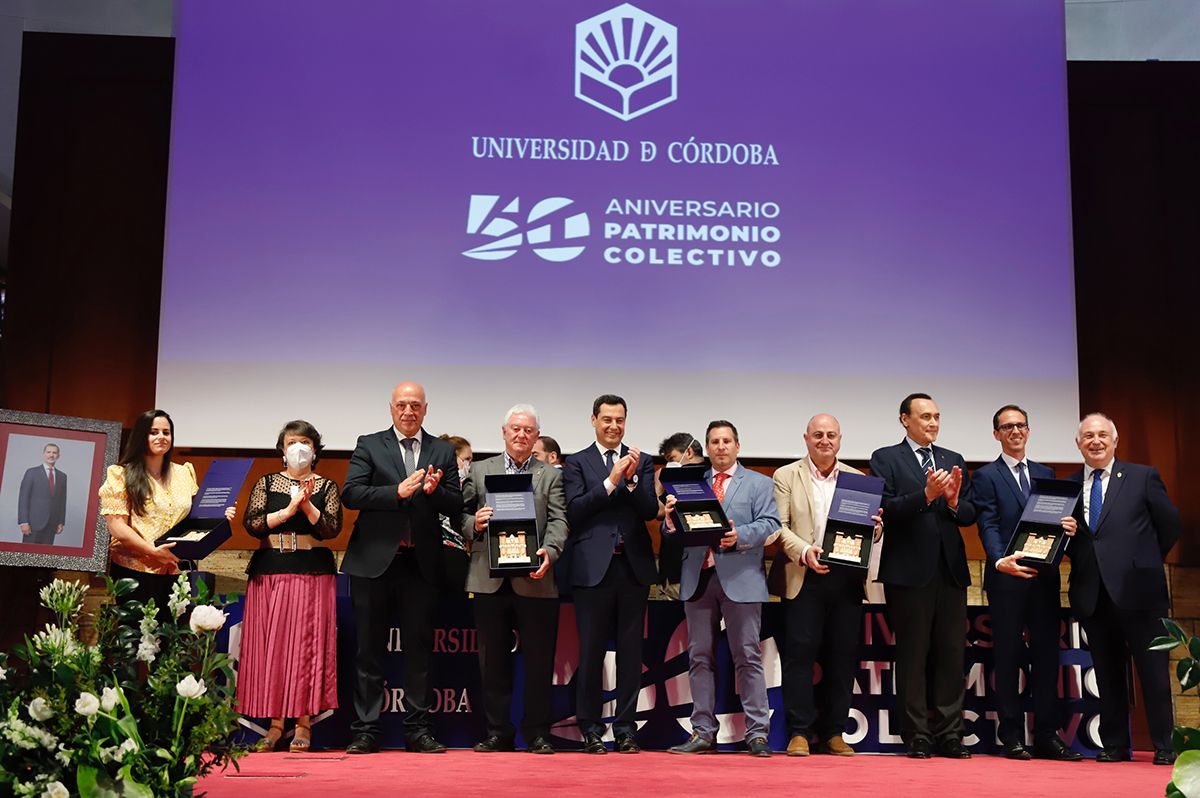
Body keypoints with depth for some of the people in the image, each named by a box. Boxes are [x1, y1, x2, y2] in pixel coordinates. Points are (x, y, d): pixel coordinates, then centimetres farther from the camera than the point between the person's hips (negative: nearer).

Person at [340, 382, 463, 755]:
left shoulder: (443, 451, 10)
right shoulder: (369, 445, 5)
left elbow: (456, 507, 6)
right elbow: (351, 493, -8)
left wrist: (435, 491, -14)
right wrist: (397, 492, -19)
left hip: (421, 563, 2)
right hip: (374, 560, -1)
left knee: (419, 649, 6)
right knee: (369, 649, 4)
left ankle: (418, 730, 13)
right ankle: (365, 731, 10)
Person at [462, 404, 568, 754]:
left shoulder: (551, 475, 11)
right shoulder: (481, 471, 14)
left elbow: (558, 521, -1)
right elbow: (463, 515, 10)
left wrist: (549, 551, -18)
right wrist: (474, 524, -13)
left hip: (534, 580, -1)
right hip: (490, 579, 1)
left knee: (539, 660, 2)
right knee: (493, 660, 7)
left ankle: (537, 733, 13)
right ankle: (497, 732, 16)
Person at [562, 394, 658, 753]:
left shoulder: (642, 462, 11)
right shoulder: (577, 463, 6)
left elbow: (651, 511, 1)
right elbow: (574, 510, -7)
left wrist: (632, 479, -14)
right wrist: (611, 481, -15)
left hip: (634, 566, 2)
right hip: (593, 568, -2)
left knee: (631, 651, 6)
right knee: (591, 651, 3)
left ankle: (626, 729, 14)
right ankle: (591, 729, 12)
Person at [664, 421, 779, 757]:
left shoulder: (758, 483, 10)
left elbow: (769, 523, -3)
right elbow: (677, 533, 12)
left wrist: (740, 536, -20)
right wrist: (671, 519, -10)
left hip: (740, 579, -3)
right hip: (698, 578, 3)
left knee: (748, 657, -2)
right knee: (700, 657, 5)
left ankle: (758, 734, 2)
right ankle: (703, 734, 11)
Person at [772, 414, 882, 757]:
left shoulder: (857, 479, 15)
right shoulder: (786, 476, 6)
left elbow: (869, 527, 13)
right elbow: (779, 526, -2)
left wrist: (875, 529, -11)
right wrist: (804, 551, -18)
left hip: (847, 577, 3)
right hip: (804, 576, -2)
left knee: (842, 656, 4)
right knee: (800, 652, -4)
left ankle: (834, 732, 14)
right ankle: (799, 732, 3)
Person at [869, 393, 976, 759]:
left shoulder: (954, 461, 17)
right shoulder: (885, 459, 3)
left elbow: (970, 515, 11)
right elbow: (885, 510, -10)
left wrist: (954, 501, -10)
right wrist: (925, 496, -21)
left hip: (951, 570, 5)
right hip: (910, 571, -4)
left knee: (951, 654, 5)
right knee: (912, 655, 1)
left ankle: (949, 735, 11)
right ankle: (917, 737, 6)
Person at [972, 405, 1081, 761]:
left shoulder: (1045, 474, 17)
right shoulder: (985, 476, 1)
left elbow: (1056, 518, 14)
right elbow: (988, 527, -9)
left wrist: (1068, 526, -10)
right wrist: (1000, 561, -26)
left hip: (1044, 576, 4)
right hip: (1007, 578, -4)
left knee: (1047, 654, 5)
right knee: (1007, 657, 2)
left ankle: (1047, 736, 12)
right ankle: (1012, 737, 7)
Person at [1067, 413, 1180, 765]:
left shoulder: (1143, 477, 1)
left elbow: (1169, 525, 6)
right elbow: (1066, 538, 13)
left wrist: (1145, 563, 7)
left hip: (1136, 589, -3)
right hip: (1092, 593, 3)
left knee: (1153, 670, 3)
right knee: (1107, 672, 9)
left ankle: (1164, 746, 12)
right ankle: (1114, 745, 17)